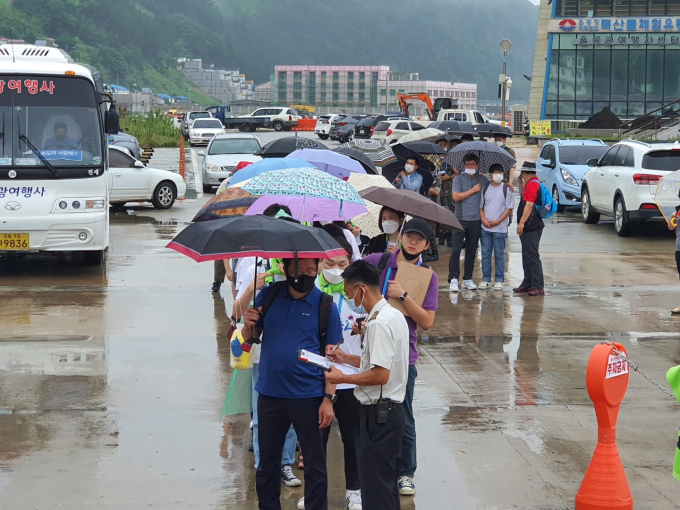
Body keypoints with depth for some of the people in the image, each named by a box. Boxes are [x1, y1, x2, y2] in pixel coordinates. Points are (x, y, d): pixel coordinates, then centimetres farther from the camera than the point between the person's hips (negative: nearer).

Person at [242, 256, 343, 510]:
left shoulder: (325, 305, -6)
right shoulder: (269, 295, 2)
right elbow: (248, 338, 9)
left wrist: (328, 398, -12)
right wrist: (248, 325, -14)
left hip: (308, 396, -3)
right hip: (269, 393, 3)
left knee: (315, 465, 4)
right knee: (267, 461, 14)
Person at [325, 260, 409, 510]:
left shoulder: (379, 323, -21)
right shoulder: (394, 315, 10)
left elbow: (381, 374, -25)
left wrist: (342, 378, -15)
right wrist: (347, 358, 15)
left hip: (378, 414, -10)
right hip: (392, 411, 10)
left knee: (375, 489, -3)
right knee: (387, 483, 18)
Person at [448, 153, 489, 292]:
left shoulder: (483, 180, 10)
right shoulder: (459, 179, 2)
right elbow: (456, 197, -9)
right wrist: (473, 190, -6)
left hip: (476, 220, 3)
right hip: (460, 219, -3)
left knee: (472, 251, 8)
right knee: (456, 250, -9)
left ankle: (468, 279, 16)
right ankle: (453, 279, -6)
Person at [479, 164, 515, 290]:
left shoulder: (507, 189, -2)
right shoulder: (485, 188, 9)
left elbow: (509, 208, -4)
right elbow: (481, 206, 13)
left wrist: (497, 221, -11)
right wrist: (483, 219, -4)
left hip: (500, 228, -3)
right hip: (485, 227, 3)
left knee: (499, 255, 2)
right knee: (485, 254, 6)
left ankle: (499, 280, 8)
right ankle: (486, 279, 14)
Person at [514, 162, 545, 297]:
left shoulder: (532, 184, -15)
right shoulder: (535, 183, 18)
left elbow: (529, 205, -22)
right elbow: (524, 198, 33)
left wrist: (522, 223, -23)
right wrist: (521, 183, 22)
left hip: (531, 227, -11)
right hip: (530, 227, 11)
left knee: (532, 257, -11)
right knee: (527, 256, 16)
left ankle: (538, 287, -13)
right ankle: (528, 284, 22)